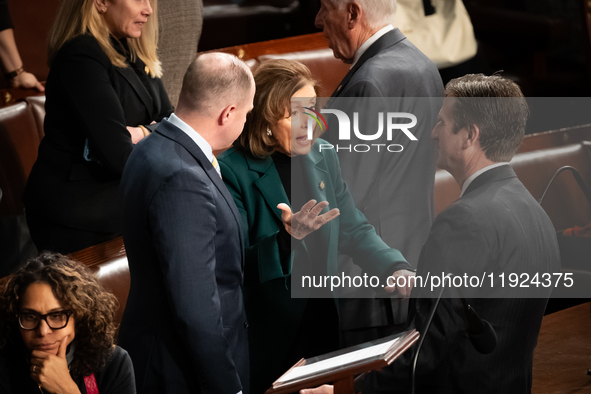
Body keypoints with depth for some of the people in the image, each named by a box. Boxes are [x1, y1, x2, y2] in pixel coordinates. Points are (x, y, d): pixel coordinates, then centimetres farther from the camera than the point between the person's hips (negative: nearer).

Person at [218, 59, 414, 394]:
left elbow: (355, 231, 10)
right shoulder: (233, 171, -15)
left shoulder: (323, 158, 5)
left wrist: (396, 269, -7)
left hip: (321, 327, 6)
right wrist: (287, 237, -35)